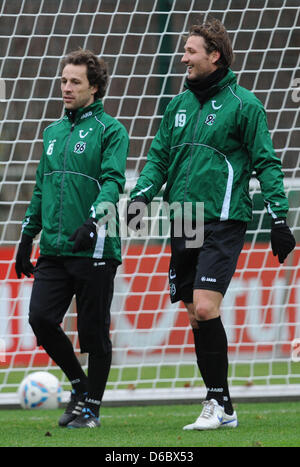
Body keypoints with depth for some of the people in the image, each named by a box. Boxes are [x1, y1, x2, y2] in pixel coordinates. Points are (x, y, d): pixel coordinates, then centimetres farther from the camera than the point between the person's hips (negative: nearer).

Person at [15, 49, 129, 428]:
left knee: (93, 332, -1)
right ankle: (79, 384, 14)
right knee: (40, 318, -7)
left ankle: (91, 407, 12)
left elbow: (113, 181, -15)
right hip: (53, 250, 6)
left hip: (95, 250, -6)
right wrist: (27, 237, 20)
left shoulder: (110, 131, -3)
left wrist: (93, 220, -31)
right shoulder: (53, 133, 17)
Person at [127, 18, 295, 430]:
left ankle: (219, 403, -7)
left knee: (205, 308, -18)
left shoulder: (243, 104, -3)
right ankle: (221, 408, 11)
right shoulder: (179, 104, 15)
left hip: (223, 222, -7)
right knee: (196, 316, 5)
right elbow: (159, 156, 18)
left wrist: (278, 218, -8)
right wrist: (141, 194, 1)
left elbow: (266, 163, -3)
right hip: (183, 224, 7)